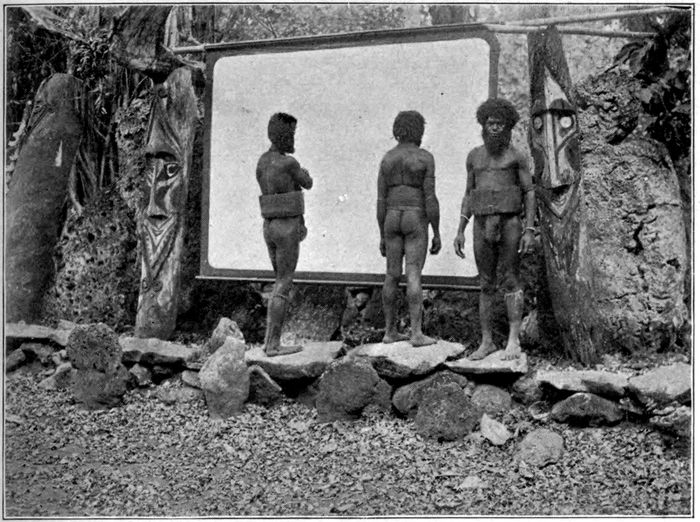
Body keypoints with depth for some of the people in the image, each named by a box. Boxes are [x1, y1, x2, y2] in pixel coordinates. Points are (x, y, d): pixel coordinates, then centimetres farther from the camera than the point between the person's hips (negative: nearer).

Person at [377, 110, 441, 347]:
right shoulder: (426, 158, -6)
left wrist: (382, 236, 8)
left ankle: (390, 331, 10)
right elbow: (430, 198, -11)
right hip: (416, 220, -4)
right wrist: (437, 234, -5)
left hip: (392, 220, 4)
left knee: (392, 276, 8)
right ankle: (416, 334, -9)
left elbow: (381, 200, 3)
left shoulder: (387, 158, 5)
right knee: (413, 277, -6)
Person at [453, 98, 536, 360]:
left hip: (510, 224, -4)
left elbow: (530, 193, -1)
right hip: (483, 227, 4)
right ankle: (486, 342, 13)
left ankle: (513, 342, 1)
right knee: (486, 285, 6)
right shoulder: (474, 156, 13)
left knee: (511, 282, -3)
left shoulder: (517, 156, 2)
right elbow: (469, 195, 15)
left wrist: (530, 231, -11)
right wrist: (460, 231, 8)